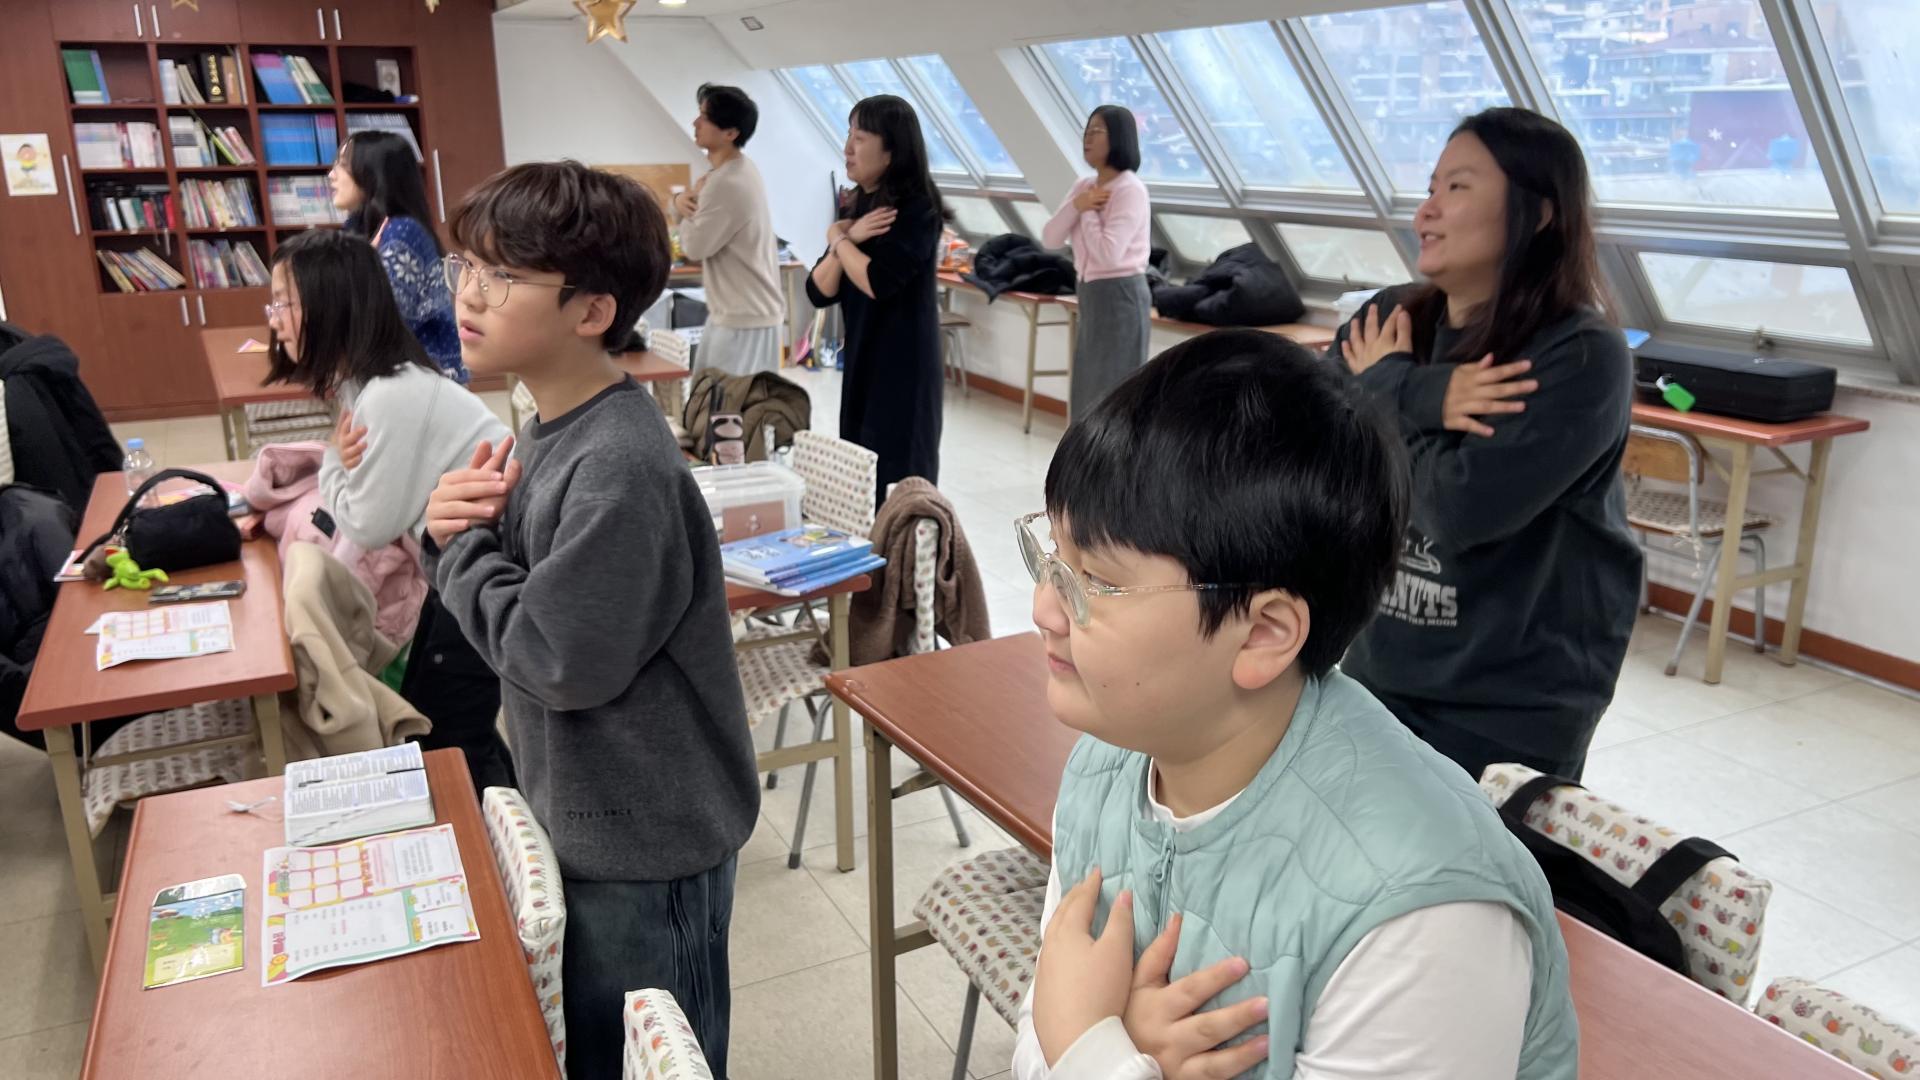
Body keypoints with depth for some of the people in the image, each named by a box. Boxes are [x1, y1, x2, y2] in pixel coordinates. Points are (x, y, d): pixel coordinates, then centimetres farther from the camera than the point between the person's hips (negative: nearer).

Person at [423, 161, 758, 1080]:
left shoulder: (621, 469, -28)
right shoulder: (555, 425, 1)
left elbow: (558, 659, -27)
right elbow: (519, 586, 10)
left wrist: (463, 544, -15)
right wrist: (459, 522, -10)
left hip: (643, 839, -9)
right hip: (586, 815, 9)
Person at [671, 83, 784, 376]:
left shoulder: (728, 183, -24)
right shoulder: (735, 169, 8)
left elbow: (694, 246, -17)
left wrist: (693, 200, -1)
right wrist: (680, 201, -8)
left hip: (744, 318, -10)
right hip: (732, 311, 10)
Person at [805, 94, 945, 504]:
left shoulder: (916, 210, -12)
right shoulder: (854, 207, 10)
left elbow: (877, 282, -24)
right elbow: (819, 292, 5)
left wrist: (837, 238, -7)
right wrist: (848, 238, -10)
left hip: (901, 366, -7)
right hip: (859, 361, 7)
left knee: (896, 483, -2)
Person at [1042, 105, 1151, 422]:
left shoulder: (1130, 190, -16)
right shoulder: (1084, 185, 10)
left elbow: (1108, 253, -24)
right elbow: (1049, 239, 5)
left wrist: (1089, 213, -10)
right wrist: (1076, 205, -10)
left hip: (1120, 297, -9)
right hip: (1090, 295, 9)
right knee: (1087, 393, 14)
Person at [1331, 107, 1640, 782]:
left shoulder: (1581, 356, -17)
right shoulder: (1388, 320, 1)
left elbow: (1462, 506, -27)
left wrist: (1386, 393, -13)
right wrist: (1420, 400, -23)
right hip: (1377, 673, 6)